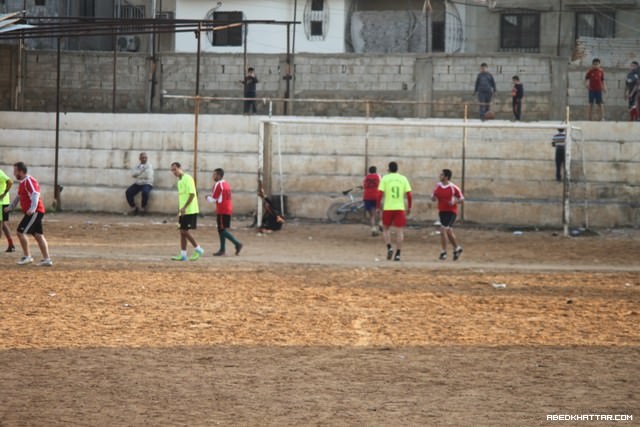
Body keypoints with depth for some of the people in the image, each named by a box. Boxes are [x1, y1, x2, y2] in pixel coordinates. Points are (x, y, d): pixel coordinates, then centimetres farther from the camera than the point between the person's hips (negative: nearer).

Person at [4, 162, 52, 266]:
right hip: (34, 213, 10)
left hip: (35, 212, -10)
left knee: (20, 232, -9)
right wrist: (10, 207, 32)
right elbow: (18, 197, 31)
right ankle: (47, 259, 7)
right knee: (38, 235, 8)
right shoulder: (22, 183, 17)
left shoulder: (29, 181, -14)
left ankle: (27, 256, -3)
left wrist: (32, 209, -40)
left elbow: (35, 195, -27)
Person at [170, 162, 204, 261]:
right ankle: (183, 255, 8)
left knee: (185, 231, -10)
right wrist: (179, 212, 21)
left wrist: (184, 207, -23)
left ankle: (198, 249, 2)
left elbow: (192, 194, -18)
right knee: (182, 232, 6)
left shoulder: (187, 179, -11)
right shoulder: (179, 181, 17)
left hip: (190, 211, -9)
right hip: (183, 211, 9)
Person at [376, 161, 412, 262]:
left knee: (385, 228, 16)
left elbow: (380, 194, -6)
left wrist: (378, 207, 1)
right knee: (399, 231, 4)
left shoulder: (385, 178, 0)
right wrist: (409, 207, 12)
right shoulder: (403, 178, 5)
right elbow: (409, 194, 2)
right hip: (400, 208, 1)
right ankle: (398, 254, -1)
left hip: (388, 208, -1)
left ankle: (389, 248, -4)